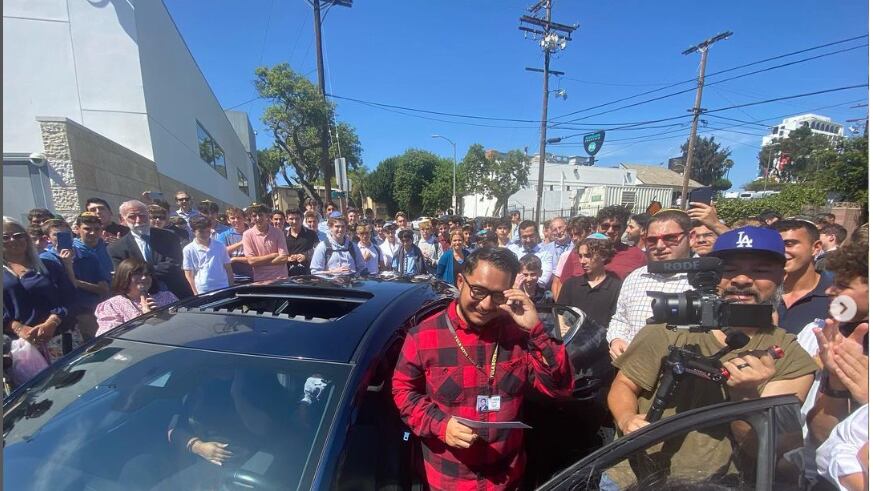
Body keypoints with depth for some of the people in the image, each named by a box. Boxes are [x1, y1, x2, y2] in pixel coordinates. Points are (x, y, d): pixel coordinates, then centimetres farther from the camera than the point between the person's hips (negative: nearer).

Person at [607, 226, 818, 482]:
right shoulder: (668, 329, -5)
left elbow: (762, 449, -5)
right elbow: (623, 385, 1)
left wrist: (747, 395, -21)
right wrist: (627, 420, -17)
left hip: (721, 483, 1)